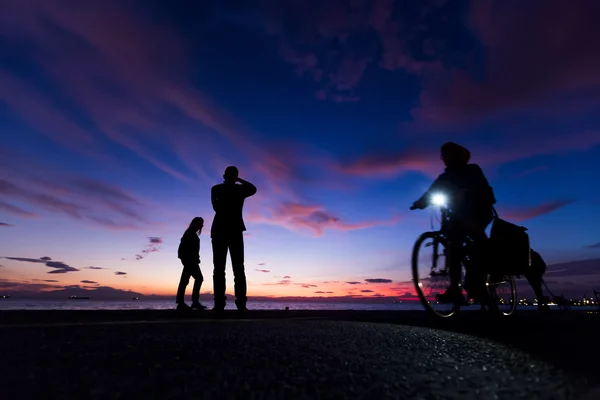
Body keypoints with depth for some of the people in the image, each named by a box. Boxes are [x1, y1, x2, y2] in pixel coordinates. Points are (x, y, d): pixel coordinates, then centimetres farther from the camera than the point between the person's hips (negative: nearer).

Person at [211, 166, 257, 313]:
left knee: (219, 268, -5)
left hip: (219, 230, -1)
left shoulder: (216, 189, 6)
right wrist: (239, 180, 34)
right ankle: (241, 304, -10)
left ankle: (219, 304, -14)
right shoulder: (241, 189, 9)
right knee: (238, 268, -1)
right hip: (235, 231, 1)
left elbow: (216, 207, 5)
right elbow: (253, 189, 29)